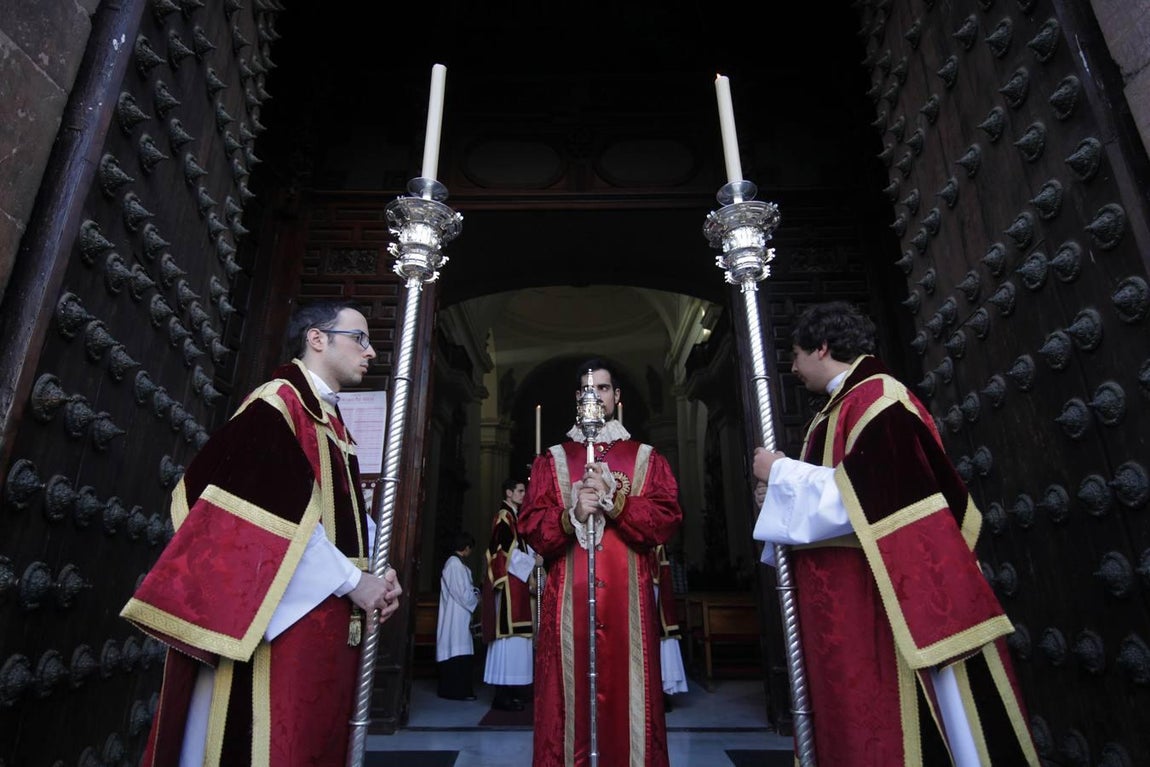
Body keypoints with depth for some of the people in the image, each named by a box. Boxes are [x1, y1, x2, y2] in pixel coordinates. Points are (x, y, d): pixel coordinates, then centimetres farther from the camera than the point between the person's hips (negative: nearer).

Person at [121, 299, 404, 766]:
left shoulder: (333, 423, 18)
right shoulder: (278, 401, -9)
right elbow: (280, 511, -20)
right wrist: (352, 580, -15)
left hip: (329, 618, 9)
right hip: (280, 617, -9)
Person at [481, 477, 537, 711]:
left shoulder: (514, 517, 19)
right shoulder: (504, 516, -9)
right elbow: (507, 551, -15)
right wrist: (532, 562, -9)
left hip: (517, 582, 10)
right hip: (508, 583, -10)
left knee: (515, 636, 9)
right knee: (508, 634, -8)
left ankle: (511, 690, 15)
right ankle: (503, 694, -3)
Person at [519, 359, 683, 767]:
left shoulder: (647, 458, 10)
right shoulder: (551, 460, 10)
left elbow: (667, 519, -3)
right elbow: (531, 527, 1)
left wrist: (614, 501, -15)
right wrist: (572, 515, -16)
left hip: (629, 598, 0)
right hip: (568, 599, 0)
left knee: (629, 691, 4)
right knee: (569, 696, 3)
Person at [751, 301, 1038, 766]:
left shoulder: (877, 397, -12)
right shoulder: (844, 407, 17)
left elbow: (860, 494, -22)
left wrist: (780, 472, -13)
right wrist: (784, 479, 12)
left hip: (890, 592, -10)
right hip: (849, 602, 10)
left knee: (905, 724, 1)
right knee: (862, 716, 15)